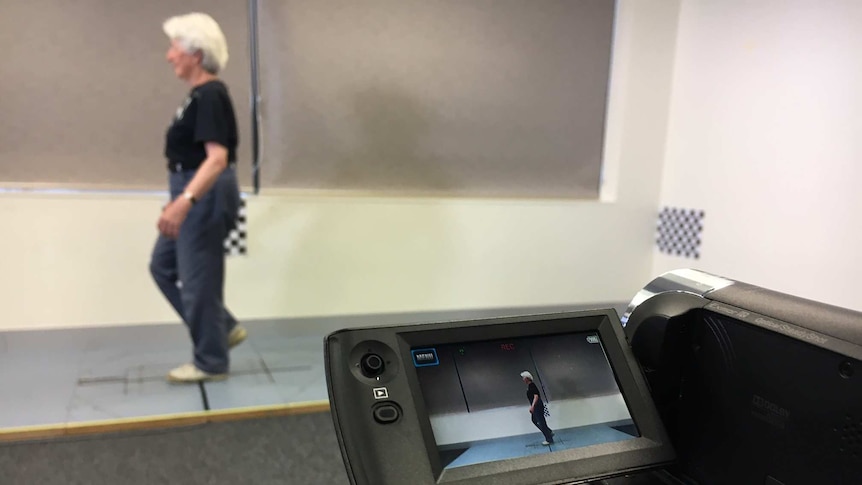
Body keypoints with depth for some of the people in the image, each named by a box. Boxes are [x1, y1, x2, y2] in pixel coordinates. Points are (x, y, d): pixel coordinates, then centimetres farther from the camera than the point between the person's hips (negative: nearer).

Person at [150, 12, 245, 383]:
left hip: (205, 198, -11)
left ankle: (211, 363, 16)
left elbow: (218, 158, -29)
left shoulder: (210, 96, -18)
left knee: (198, 280, -1)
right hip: (195, 197, 11)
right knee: (164, 266, 17)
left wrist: (184, 201, -40)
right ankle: (224, 328, 24)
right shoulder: (200, 94, 13)